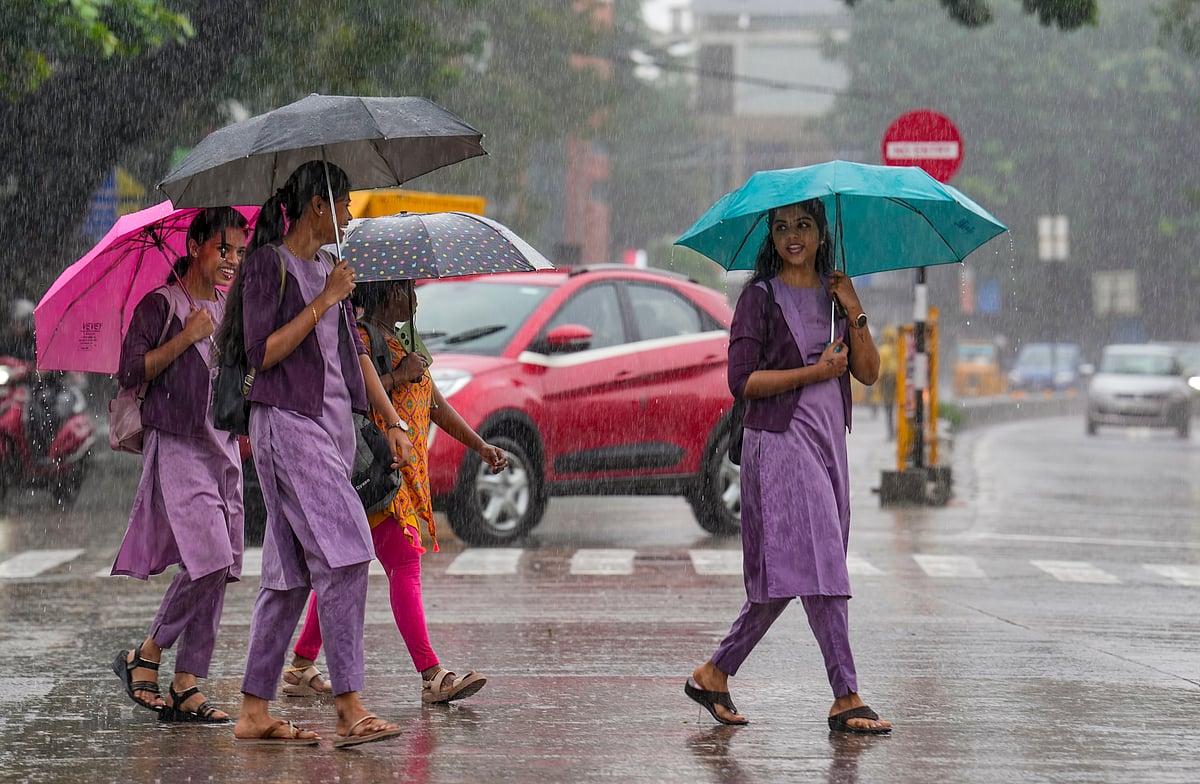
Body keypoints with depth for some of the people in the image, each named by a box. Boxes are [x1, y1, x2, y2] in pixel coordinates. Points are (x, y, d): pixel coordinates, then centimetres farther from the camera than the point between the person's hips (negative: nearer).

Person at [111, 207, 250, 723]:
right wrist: (186, 338, -16)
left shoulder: (230, 311, 17)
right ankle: (145, 656, -2)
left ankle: (186, 686, 4)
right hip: (176, 447, -7)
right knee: (210, 559, -19)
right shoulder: (161, 305, -3)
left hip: (223, 447, 7)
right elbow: (130, 372, -10)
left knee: (218, 570, 1)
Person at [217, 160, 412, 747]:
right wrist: (322, 303, -14)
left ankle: (254, 713, 8)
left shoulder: (327, 269, 19)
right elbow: (263, 352, -13)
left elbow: (355, 352, 22)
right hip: (288, 423, -8)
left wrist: (393, 421, 15)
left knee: (291, 571, 6)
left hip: (333, 423, 8)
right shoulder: (269, 264, -5)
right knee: (342, 553, -17)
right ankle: (349, 709, -19)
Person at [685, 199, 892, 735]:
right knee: (815, 566, -12)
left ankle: (715, 673, 20)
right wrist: (813, 373, -15)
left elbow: (869, 373, 7)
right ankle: (846, 699, -13)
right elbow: (741, 380, -10)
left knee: (783, 577, 8)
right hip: (780, 441, -7)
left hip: (829, 440, 7)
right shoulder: (760, 297, -2)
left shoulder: (833, 293, 15)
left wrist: (855, 313, -5)